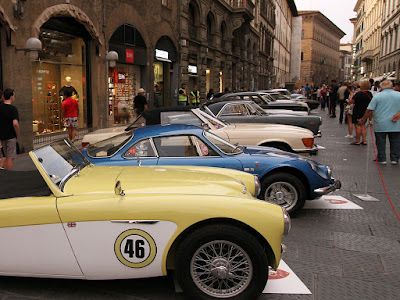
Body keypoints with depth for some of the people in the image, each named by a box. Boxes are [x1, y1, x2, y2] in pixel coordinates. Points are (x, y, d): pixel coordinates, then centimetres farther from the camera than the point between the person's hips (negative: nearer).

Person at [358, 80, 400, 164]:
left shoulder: (377, 96, -5)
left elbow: (369, 110, -6)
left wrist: (363, 119, 3)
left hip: (380, 125, -2)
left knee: (381, 142, 7)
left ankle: (382, 159, 12)